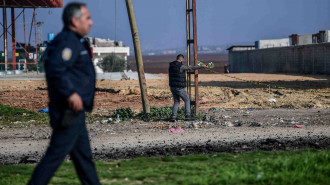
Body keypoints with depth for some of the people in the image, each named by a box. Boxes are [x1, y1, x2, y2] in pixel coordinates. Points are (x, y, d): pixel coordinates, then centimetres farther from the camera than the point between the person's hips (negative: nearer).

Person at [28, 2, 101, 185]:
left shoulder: (74, 41, 17)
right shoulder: (68, 41, -15)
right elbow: (55, 68, -29)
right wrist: (70, 93, -28)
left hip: (75, 111, 11)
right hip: (70, 113, -11)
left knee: (83, 156, 15)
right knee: (56, 153, -8)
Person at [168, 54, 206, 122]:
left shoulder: (171, 66, 8)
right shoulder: (181, 66, -15)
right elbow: (192, 68, -9)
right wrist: (201, 66, 3)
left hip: (172, 87, 7)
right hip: (180, 88, -7)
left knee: (176, 102, 15)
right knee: (187, 100, 8)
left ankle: (173, 116, 3)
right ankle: (188, 116, 4)